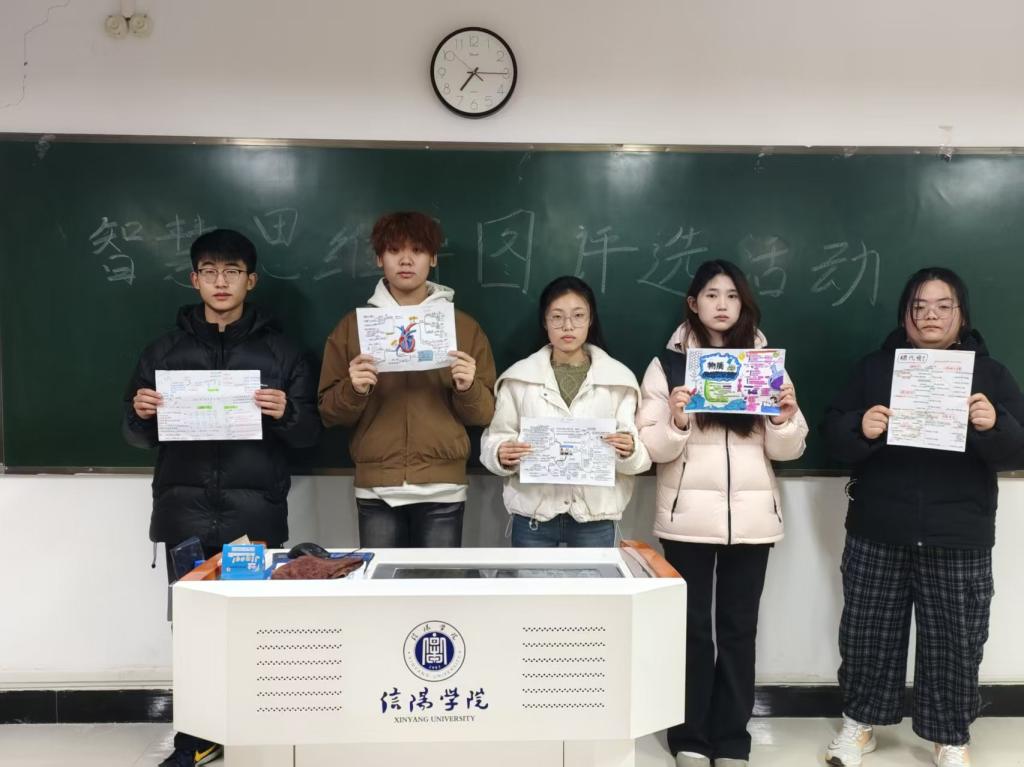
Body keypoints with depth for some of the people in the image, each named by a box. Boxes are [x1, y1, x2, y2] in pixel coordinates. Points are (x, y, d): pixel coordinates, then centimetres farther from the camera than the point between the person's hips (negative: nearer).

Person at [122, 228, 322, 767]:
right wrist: (140, 413, -9)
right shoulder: (164, 351, 11)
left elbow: (310, 434, 4)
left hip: (254, 513, -1)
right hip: (184, 512, 2)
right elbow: (136, 436, 13)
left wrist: (286, 414, -17)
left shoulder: (282, 353, 6)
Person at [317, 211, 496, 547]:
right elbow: (330, 412, 6)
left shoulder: (464, 326, 6)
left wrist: (468, 388, -14)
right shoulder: (353, 325, 7)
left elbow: (485, 413, 6)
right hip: (376, 490, 1)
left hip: (442, 490, 0)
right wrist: (353, 390, -14)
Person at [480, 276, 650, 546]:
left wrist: (629, 451, -22)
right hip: (533, 514, 0)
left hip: (594, 516, 0)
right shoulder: (519, 376, 1)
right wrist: (502, 455, -20)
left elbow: (639, 456, 0)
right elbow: (494, 439, 2)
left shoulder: (619, 378, 1)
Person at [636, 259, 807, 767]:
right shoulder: (667, 364, 2)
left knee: (738, 629, 9)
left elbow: (786, 450, 7)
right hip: (687, 518, -2)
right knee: (692, 630, 5)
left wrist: (787, 416, -12)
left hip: (751, 517, 2)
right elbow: (653, 448, -3)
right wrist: (676, 421, -21)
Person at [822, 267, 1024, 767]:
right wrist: (861, 429, -22)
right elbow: (833, 433, 0)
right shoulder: (874, 367, 5)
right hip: (877, 534, 0)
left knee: (955, 642, 9)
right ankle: (860, 722, 29)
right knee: (867, 633, 10)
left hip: (959, 540, 0)